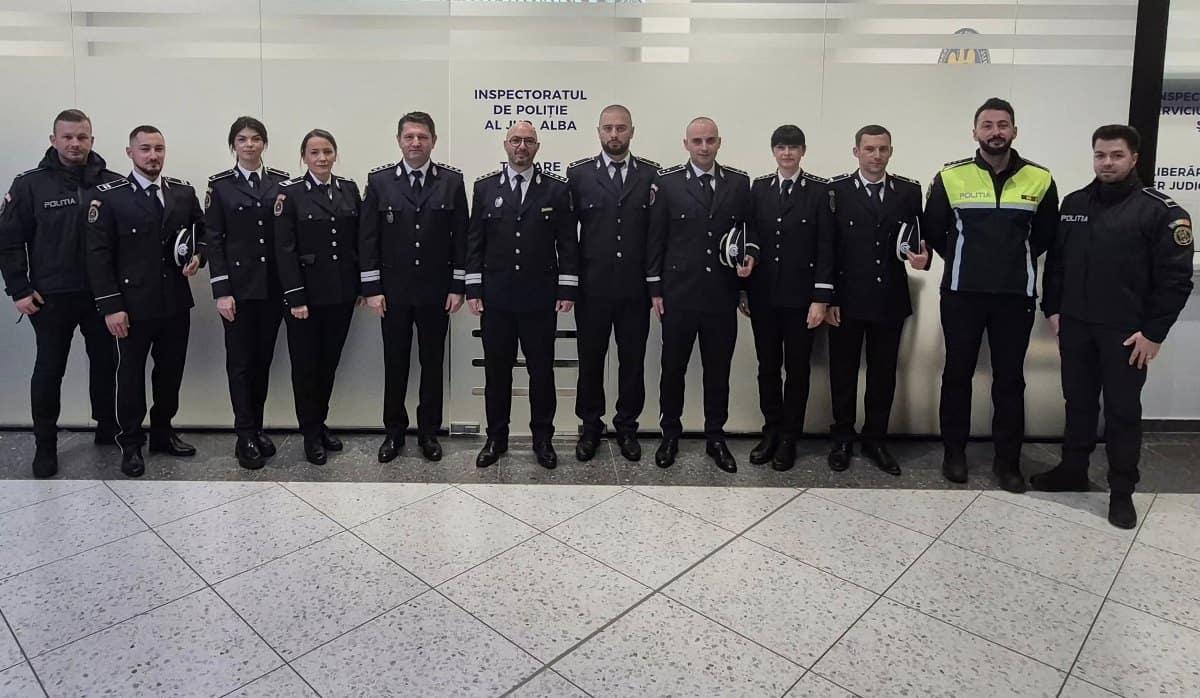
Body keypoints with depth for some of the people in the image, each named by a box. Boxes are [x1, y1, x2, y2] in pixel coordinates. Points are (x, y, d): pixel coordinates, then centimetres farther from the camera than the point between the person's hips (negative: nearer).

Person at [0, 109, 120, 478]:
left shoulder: (113, 183, -1)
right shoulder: (30, 184, -3)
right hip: (52, 296, -1)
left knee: (104, 362, 13)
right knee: (49, 369, 7)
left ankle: (107, 428, 30)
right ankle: (45, 444, 20)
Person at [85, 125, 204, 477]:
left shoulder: (184, 192, 5)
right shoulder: (107, 195, -7)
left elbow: (202, 232, 17)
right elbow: (98, 255, -9)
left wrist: (197, 256, -6)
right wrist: (111, 306, -14)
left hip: (176, 302, 4)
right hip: (133, 305, -4)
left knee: (171, 370, 14)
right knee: (131, 374, 8)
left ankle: (163, 432, 31)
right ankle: (130, 444, 22)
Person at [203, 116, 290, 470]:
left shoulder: (282, 182, 6)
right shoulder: (220, 185, 2)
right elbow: (213, 240, -2)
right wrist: (221, 291, -9)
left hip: (274, 286, 2)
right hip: (238, 286, -2)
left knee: (263, 359, 10)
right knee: (240, 361, 1)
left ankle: (256, 428, 21)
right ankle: (246, 437, 6)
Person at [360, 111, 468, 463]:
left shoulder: (452, 181, 1)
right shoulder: (379, 180, 1)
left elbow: (461, 236, 0)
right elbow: (368, 238, 0)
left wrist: (458, 286, -4)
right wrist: (372, 288, -5)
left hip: (436, 291, 0)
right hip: (393, 290, 0)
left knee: (432, 363, 9)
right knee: (395, 363, 9)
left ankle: (429, 431, 22)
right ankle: (394, 431, 23)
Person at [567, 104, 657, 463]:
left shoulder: (652, 174, 2)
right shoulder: (578, 173, 2)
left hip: (635, 288, 1)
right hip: (592, 287, 0)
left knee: (632, 361, 10)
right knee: (590, 360, 10)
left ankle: (627, 427, 26)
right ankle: (590, 427, 26)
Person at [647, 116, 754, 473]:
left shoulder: (739, 182, 5)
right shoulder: (666, 182, 0)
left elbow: (748, 227, 13)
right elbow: (656, 239, 0)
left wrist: (750, 253, -8)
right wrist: (655, 289, -2)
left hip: (722, 296, 2)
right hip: (678, 294, -1)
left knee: (718, 370, 10)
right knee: (673, 368, 9)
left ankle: (715, 437, 24)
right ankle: (670, 435, 24)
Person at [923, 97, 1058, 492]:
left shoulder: (1039, 179, 1)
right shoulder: (951, 177, -3)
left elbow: (1047, 234, 13)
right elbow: (933, 231, 8)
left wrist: (1017, 262, 10)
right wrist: (962, 262, 10)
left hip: (1016, 296, 1)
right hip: (962, 294, -1)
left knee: (1010, 379, 7)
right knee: (957, 375, 8)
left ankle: (1007, 460, 18)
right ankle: (954, 453, 21)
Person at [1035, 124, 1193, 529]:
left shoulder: (1160, 211, -8)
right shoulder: (1074, 204, 6)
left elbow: (1176, 278, -9)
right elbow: (1055, 260, 12)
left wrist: (1153, 332, -12)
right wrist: (1052, 309, 7)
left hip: (1125, 332, -4)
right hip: (1075, 326, 4)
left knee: (1123, 411, 5)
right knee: (1078, 402, 14)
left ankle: (1122, 492, 16)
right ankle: (1072, 471, 28)